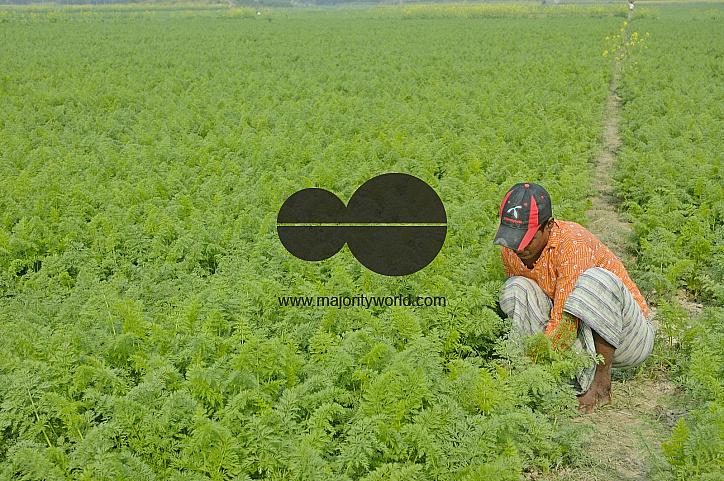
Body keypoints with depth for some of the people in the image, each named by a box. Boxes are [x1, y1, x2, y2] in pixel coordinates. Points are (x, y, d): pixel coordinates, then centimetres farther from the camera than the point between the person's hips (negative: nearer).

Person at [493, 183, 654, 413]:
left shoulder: (573, 243, -28)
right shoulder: (510, 248, -7)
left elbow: (565, 323, -31)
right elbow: (522, 308, 4)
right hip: (581, 340, 5)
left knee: (597, 280, -35)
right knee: (516, 289, -16)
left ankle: (601, 383, -22)